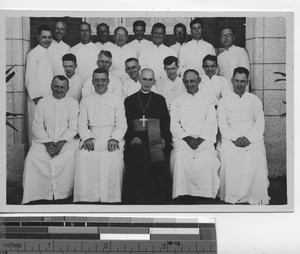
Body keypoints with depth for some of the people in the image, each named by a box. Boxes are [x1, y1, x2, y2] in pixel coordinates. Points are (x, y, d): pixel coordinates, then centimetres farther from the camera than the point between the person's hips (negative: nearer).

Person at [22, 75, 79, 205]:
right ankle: (35, 195, -15)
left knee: (69, 157, -31)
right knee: (32, 157, -25)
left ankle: (63, 195, -18)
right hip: (44, 140, 2)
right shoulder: (42, 103, 11)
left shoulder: (73, 103, 8)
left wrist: (61, 143, -15)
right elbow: (37, 126, 4)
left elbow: (73, 128, 0)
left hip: (65, 141, -1)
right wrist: (47, 143, -11)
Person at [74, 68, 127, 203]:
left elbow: (121, 124, 6)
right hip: (91, 136, 1)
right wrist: (88, 138, -10)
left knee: (113, 157, -33)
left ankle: (110, 198, -28)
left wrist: (114, 139, -13)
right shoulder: (85, 101, 18)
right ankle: (86, 198, -25)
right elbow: (82, 125, 10)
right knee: (83, 156, -30)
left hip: (111, 137, -1)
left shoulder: (117, 100, 15)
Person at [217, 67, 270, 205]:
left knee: (257, 157, -30)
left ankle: (256, 197, -19)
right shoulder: (224, 101, 17)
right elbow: (222, 124, 6)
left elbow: (260, 123, 7)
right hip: (231, 139, 0)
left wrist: (248, 138, -12)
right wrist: (235, 138, -12)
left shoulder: (255, 100, 18)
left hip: (253, 139, 0)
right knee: (228, 156, -30)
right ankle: (232, 197, -21)